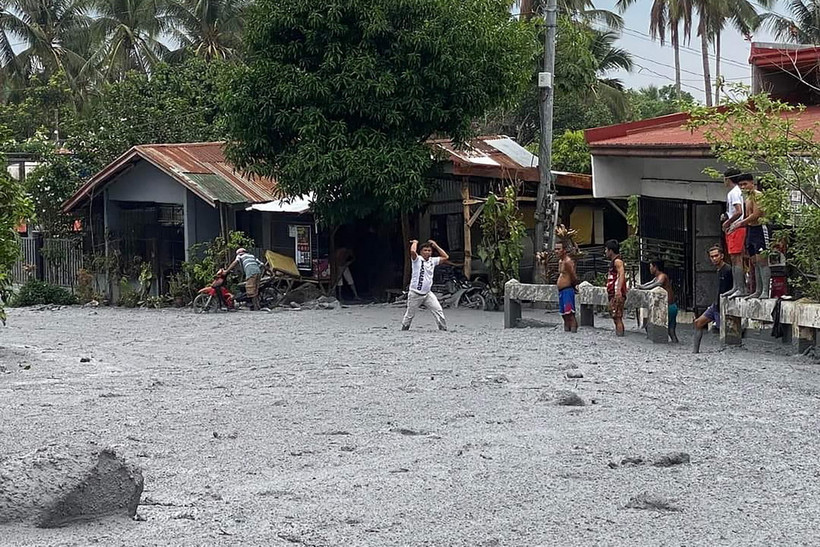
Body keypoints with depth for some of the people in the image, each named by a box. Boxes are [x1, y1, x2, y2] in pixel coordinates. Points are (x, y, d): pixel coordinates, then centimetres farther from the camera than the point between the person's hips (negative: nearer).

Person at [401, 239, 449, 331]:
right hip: (415, 293, -5)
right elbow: (412, 251, -28)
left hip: (427, 293, 5)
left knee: (439, 310, -6)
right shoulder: (417, 259, -7)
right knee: (410, 314, 5)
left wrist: (436, 246, 13)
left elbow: (445, 257, 17)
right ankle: (404, 329, 22)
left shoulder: (432, 260, 10)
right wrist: (415, 242, -7)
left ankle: (443, 329, -1)